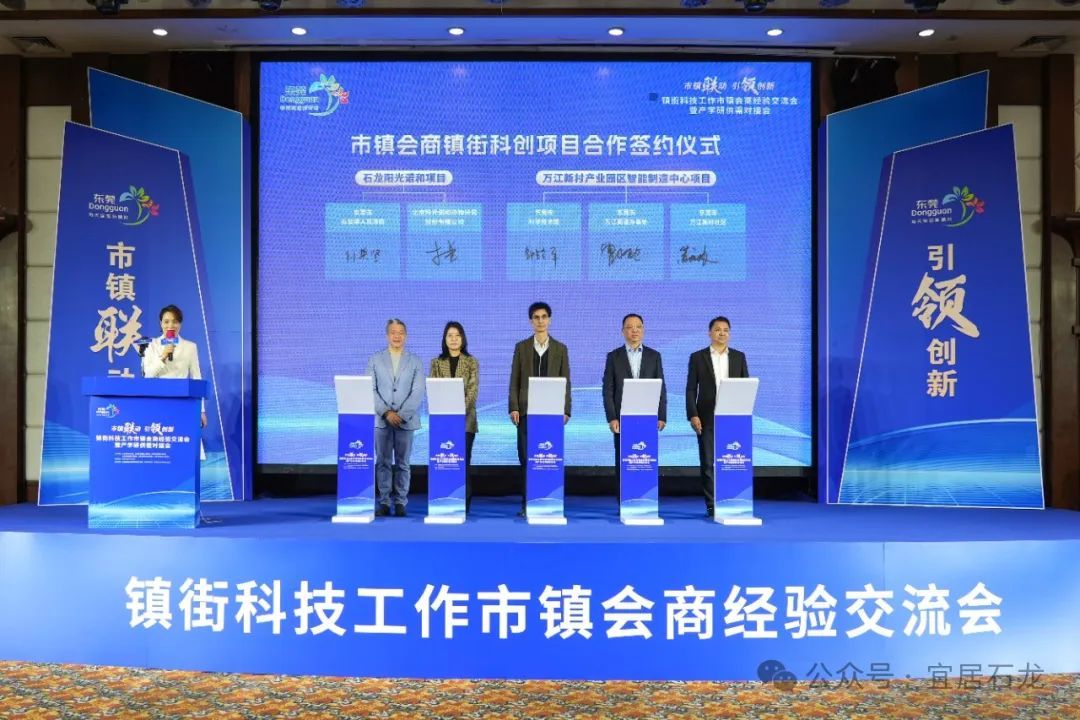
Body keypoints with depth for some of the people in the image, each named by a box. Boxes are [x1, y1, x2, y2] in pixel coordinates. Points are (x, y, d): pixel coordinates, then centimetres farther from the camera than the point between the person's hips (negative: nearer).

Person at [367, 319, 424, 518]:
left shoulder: (415, 361, 6)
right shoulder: (375, 360, 6)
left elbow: (418, 391, -3)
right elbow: (370, 389, -1)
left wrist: (402, 414, -13)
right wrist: (386, 412, -11)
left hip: (406, 420, 0)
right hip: (381, 419, 0)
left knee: (402, 463, 3)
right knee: (383, 462, 3)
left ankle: (400, 502, 9)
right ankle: (384, 502, 9)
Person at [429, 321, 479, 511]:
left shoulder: (471, 362, 5)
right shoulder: (437, 362, 10)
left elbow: (473, 390, -4)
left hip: (466, 419, -1)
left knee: (463, 461, -3)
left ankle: (464, 504, 3)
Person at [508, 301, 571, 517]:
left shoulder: (560, 349, 9)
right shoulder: (521, 347, 9)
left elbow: (566, 381, 7)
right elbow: (514, 380, 6)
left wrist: (565, 410, -2)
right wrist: (513, 408, -4)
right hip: (527, 410, 0)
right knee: (526, 458, -1)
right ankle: (526, 504, 5)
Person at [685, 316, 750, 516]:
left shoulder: (739, 357, 10)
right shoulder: (697, 357, 5)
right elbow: (691, 389, 2)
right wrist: (692, 415, -8)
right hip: (707, 418, -1)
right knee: (708, 463, -1)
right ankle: (711, 505, 5)